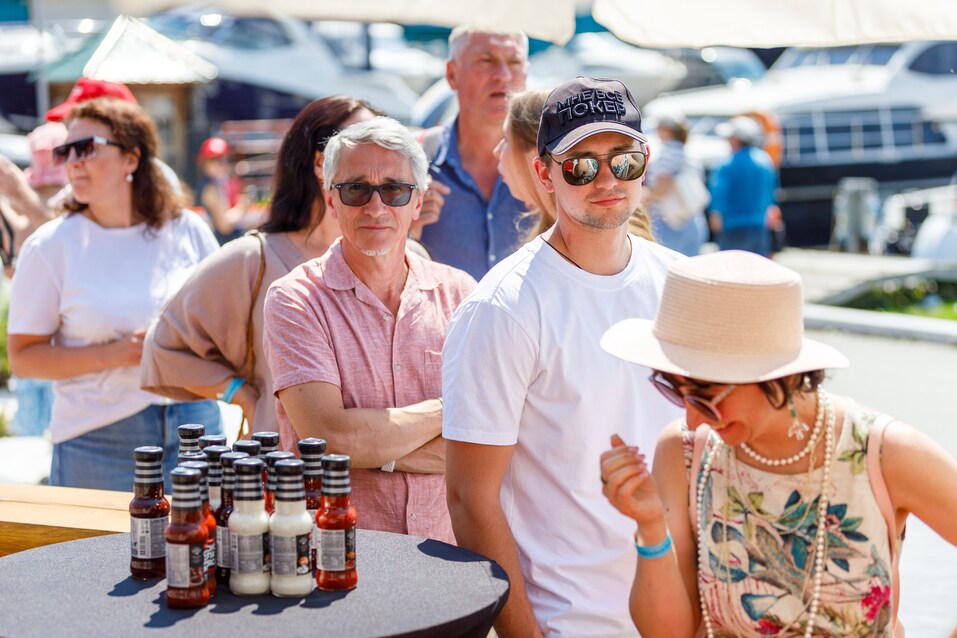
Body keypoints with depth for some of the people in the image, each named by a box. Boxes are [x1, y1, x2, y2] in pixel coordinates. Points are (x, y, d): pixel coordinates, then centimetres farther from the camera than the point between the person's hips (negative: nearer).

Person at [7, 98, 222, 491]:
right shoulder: (51, 246, -2)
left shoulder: (188, 232, 4)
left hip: (194, 424, 2)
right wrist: (112, 355, -15)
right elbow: (23, 358, -5)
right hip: (98, 440, -2)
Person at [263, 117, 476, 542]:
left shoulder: (458, 293, 7)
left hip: (447, 553, 4)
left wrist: (377, 449, -11)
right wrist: (448, 410, -4)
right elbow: (329, 437, -13)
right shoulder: (297, 300, -1)